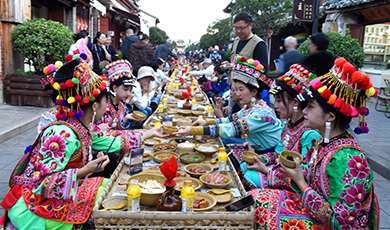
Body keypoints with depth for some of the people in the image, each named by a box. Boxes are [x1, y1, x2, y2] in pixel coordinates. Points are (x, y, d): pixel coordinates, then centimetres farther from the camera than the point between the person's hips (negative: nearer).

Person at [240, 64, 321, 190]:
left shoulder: (310, 134, -25)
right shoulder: (287, 124, 4)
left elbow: (305, 174, -26)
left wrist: (267, 170, -24)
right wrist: (261, 159, -6)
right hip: (282, 169, 9)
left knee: (253, 177, -19)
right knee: (245, 166, 5)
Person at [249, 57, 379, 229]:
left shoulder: (347, 159, -27)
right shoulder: (325, 143, 0)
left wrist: (300, 181, -22)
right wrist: (295, 174, -10)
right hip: (315, 213, 8)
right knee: (256, 196, 1)